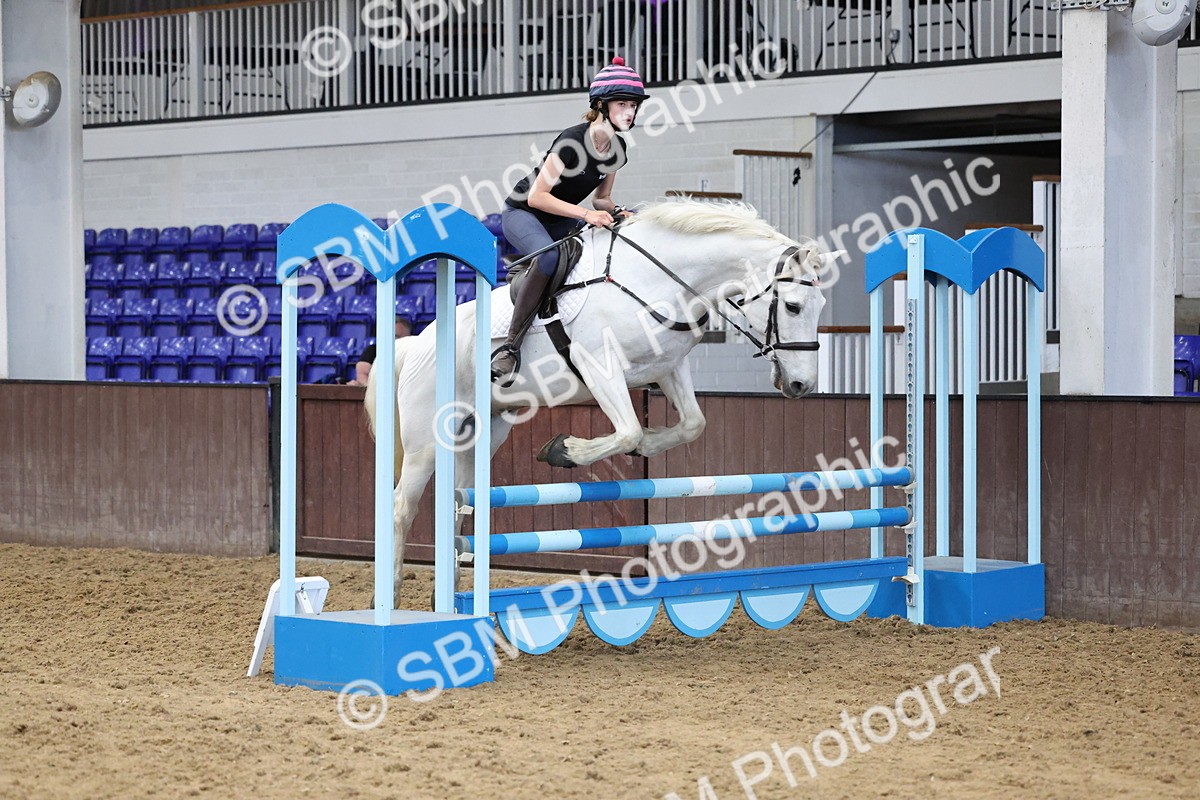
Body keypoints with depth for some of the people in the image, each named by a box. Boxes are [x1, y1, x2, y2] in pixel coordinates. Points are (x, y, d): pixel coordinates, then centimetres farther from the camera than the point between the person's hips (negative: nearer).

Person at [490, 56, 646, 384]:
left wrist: (615, 212, -13)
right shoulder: (573, 140, -26)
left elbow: (602, 198, 10)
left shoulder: (618, 148, -2)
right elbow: (536, 196, -27)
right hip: (522, 213, -8)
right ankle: (510, 347, -33)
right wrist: (586, 214, -33)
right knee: (549, 256, -39)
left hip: (560, 220, 8)